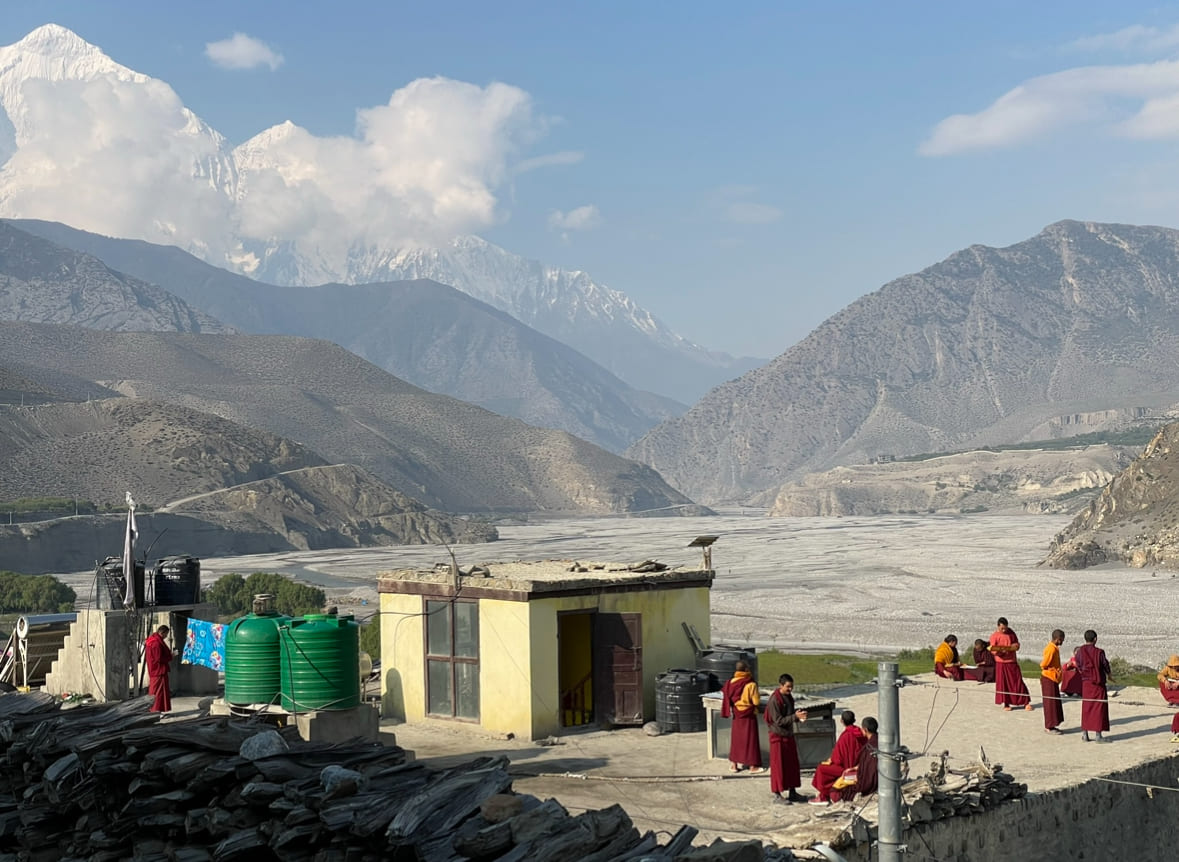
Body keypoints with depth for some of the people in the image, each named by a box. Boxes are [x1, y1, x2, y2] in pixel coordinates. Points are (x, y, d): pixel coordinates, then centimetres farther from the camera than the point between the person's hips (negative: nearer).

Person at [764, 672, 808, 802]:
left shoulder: (789, 697, 8)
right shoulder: (774, 700, -18)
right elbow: (778, 720, -21)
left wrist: (799, 716, -4)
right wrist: (795, 716, -26)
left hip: (789, 734, 8)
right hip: (778, 736, -8)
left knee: (792, 764, 13)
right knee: (778, 766, -1)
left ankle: (792, 792, 23)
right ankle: (777, 795, 7)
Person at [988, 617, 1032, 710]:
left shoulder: (1011, 632, 5)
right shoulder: (994, 636, -7)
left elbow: (1017, 644, 13)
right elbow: (993, 651, -11)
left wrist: (1016, 646, -10)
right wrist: (1000, 651, -31)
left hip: (1012, 661, 3)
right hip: (1001, 662, -3)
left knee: (1018, 682, 3)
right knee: (1003, 683, 1)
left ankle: (1026, 702, 8)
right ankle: (1005, 704, 11)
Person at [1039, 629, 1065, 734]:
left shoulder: (1055, 648, 11)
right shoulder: (1051, 649, -20)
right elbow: (1043, 665, -22)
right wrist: (1053, 670, -9)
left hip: (1053, 679, 10)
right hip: (1049, 679, -10)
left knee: (1056, 702, 14)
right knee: (1050, 703, -4)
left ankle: (1051, 726, 20)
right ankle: (1049, 727, 2)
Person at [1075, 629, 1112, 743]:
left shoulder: (1080, 652, -3)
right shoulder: (1099, 652, -14)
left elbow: (1078, 666, 6)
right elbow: (1105, 665, -3)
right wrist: (1108, 674, 18)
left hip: (1085, 683, 4)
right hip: (1098, 683, -4)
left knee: (1086, 707, 12)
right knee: (1099, 708, 3)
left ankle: (1084, 733, 13)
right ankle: (1098, 735, 3)